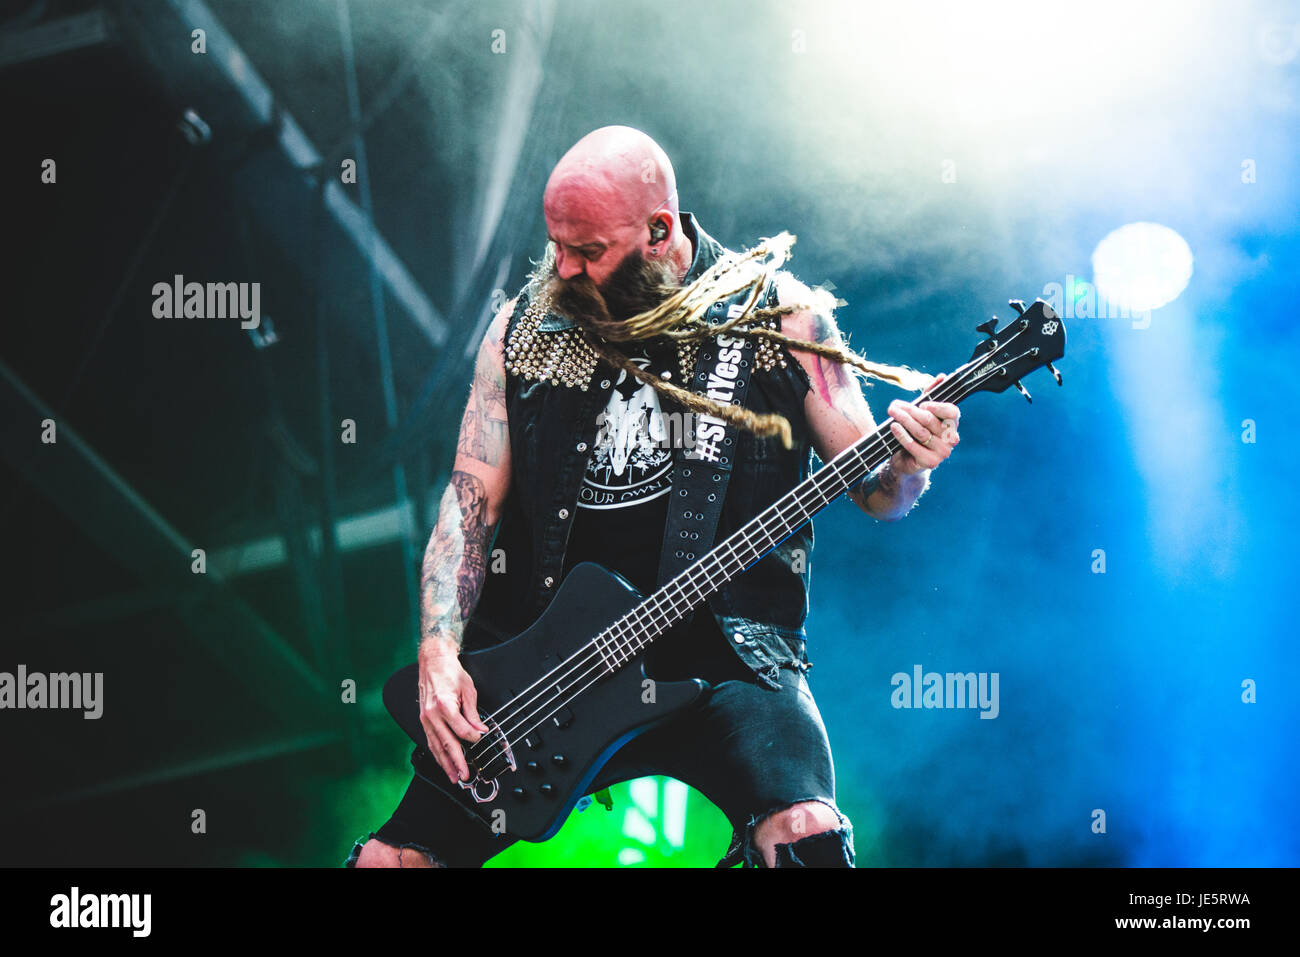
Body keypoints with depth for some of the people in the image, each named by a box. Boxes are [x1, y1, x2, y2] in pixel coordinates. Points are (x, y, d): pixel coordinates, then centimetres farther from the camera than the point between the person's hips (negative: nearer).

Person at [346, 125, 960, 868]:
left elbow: (872, 489, 3)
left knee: (804, 833, -30)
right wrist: (440, 651, -10)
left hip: (725, 650, -3)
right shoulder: (526, 324, 6)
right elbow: (472, 496, 5)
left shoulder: (780, 315, 0)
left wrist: (908, 467, -22)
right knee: (390, 856, -6)